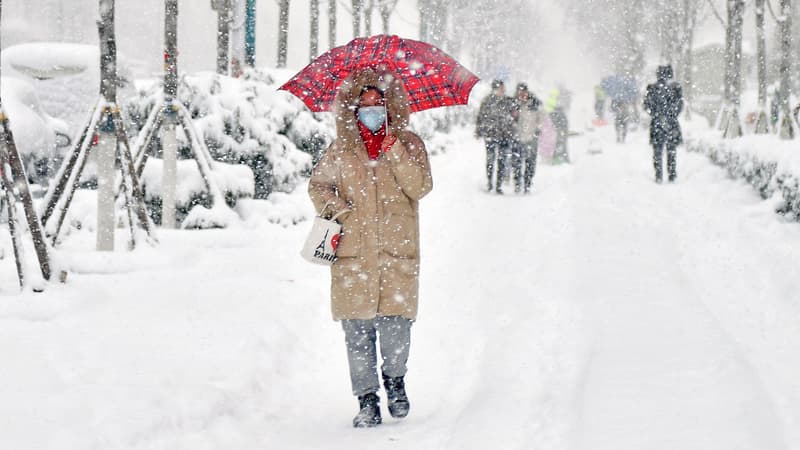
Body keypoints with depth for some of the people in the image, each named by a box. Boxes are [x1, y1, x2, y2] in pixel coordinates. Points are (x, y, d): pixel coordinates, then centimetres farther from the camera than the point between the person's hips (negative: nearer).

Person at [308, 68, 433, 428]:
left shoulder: (408, 144, 7)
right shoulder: (342, 148, 11)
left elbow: (420, 186, -6)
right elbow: (318, 184, 21)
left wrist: (393, 150, -14)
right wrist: (332, 206, 1)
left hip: (397, 250, -1)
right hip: (353, 250, 1)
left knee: (396, 323, -6)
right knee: (358, 328, -2)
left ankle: (394, 379, 21)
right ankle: (367, 399, 7)